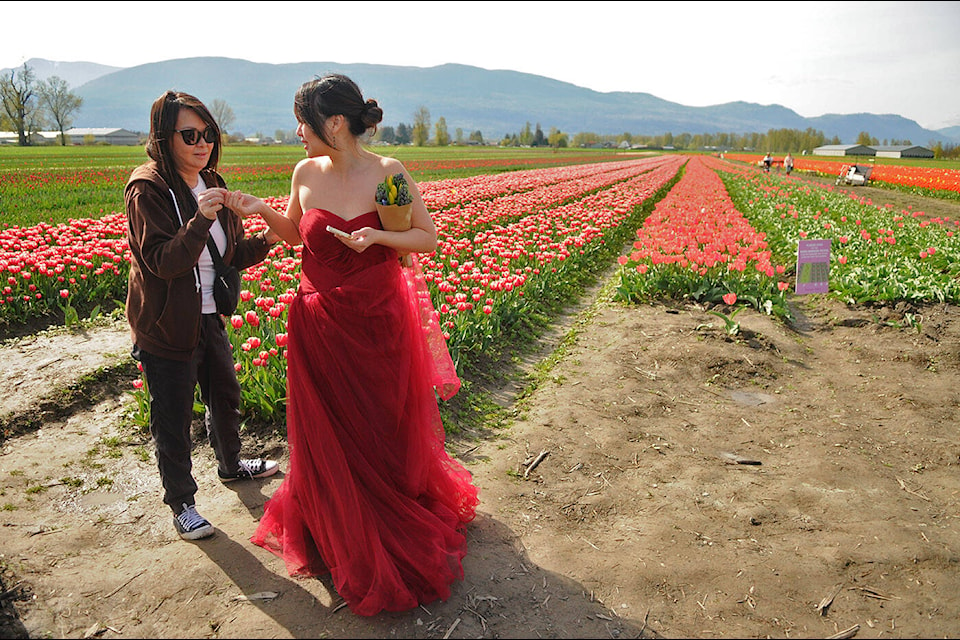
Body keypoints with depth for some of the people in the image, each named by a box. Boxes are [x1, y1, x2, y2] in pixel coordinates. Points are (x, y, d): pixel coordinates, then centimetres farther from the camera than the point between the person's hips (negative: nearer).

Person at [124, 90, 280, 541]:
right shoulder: (148, 189, -17)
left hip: (210, 317, 7)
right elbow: (163, 261, -25)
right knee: (173, 419, 7)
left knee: (225, 395, 23)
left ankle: (230, 465, 48)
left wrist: (268, 240, -10)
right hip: (167, 326, -7)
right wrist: (200, 220, -38)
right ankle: (181, 501, 26)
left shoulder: (211, 184, 5)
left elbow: (233, 254, 9)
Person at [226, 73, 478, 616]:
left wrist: (378, 236, -22)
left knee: (385, 433, 13)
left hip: (378, 323, -3)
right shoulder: (306, 173, -2)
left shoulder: (389, 173, -12)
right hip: (320, 324, 3)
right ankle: (335, 531, 39)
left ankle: (399, 529, 39)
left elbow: (429, 238, -5)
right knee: (328, 435, 14)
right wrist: (264, 211, -5)